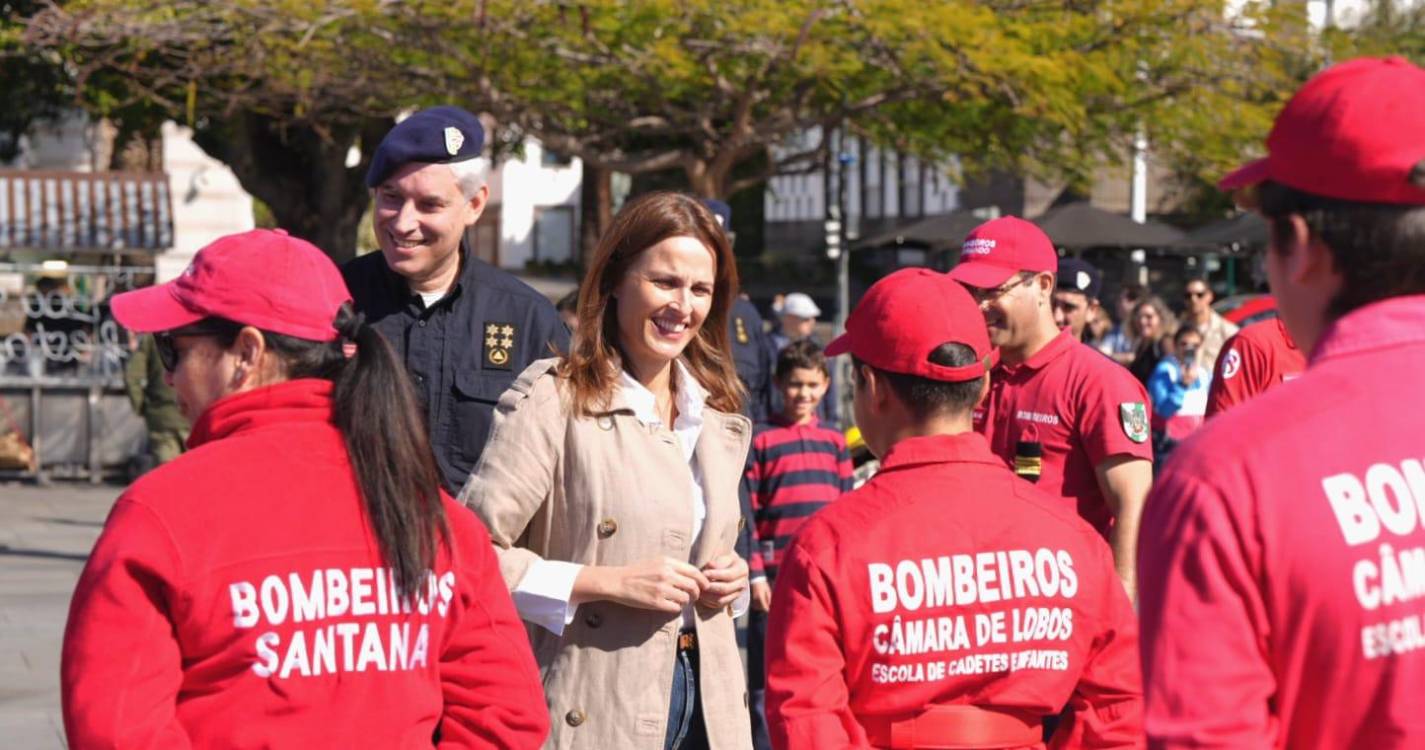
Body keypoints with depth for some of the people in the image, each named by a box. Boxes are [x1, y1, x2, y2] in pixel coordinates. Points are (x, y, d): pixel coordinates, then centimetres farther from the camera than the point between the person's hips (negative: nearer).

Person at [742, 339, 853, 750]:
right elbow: (746, 515, -3)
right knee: (768, 682, 0)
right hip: (776, 578, -3)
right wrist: (755, 574, -8)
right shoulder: (760, 440, 0)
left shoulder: (835, 442, 11)